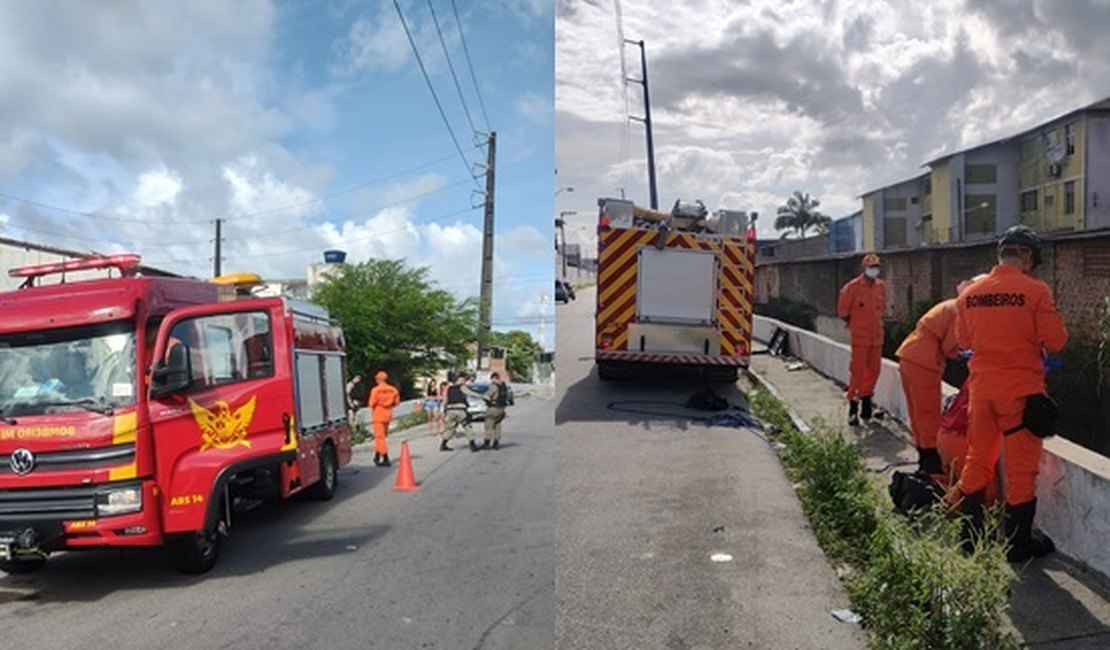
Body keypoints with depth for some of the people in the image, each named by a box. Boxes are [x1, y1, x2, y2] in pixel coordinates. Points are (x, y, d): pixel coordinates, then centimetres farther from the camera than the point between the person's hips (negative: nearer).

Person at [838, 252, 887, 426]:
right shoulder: (853, 287, -10)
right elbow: (842, 309, -1)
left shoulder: (881, 286, 7)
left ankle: (866, 397, 26)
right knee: (857, 371, -5)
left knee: (874, 369, 9)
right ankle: (853, 407, 0)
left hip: (876, 336, 5)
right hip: (860, 336, -5)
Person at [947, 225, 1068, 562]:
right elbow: (1055, 341, -9)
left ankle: (970, 534, 25)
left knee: (978, 460, 16)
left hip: (981, 387, 5)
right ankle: (1019, 543, 15)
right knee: (1021, 468, 6)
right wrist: (1031, 338, 10)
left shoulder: (970, 293, 3)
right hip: (1022, 389, -4)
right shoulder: (1035, 290, -11)